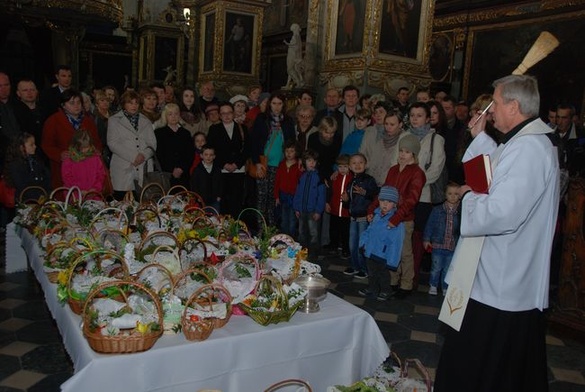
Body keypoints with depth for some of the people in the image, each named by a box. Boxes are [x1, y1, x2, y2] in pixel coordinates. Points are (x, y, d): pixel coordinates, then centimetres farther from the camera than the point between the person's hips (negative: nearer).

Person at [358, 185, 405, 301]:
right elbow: (368, 231, 13)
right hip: (370, 253, 7)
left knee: (382, 274, 13)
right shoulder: (377, 215, 1)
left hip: (382, 256, -6)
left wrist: (391, 260, -22)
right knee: (371, 273, 23)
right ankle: (372, 289, 41)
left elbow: (396, 242, -22)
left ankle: (386, 291, 34)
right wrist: (363, 243, 3)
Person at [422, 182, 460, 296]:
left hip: (453, 247, 1)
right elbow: (430, 225, 1)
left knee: (447, 269, 12)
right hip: (437, 245, -1)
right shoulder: (437, 210, -3)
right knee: (436, 268, 9)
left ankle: (445, 288, 28)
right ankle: (433, 286, 26)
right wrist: (426, 239, -1)